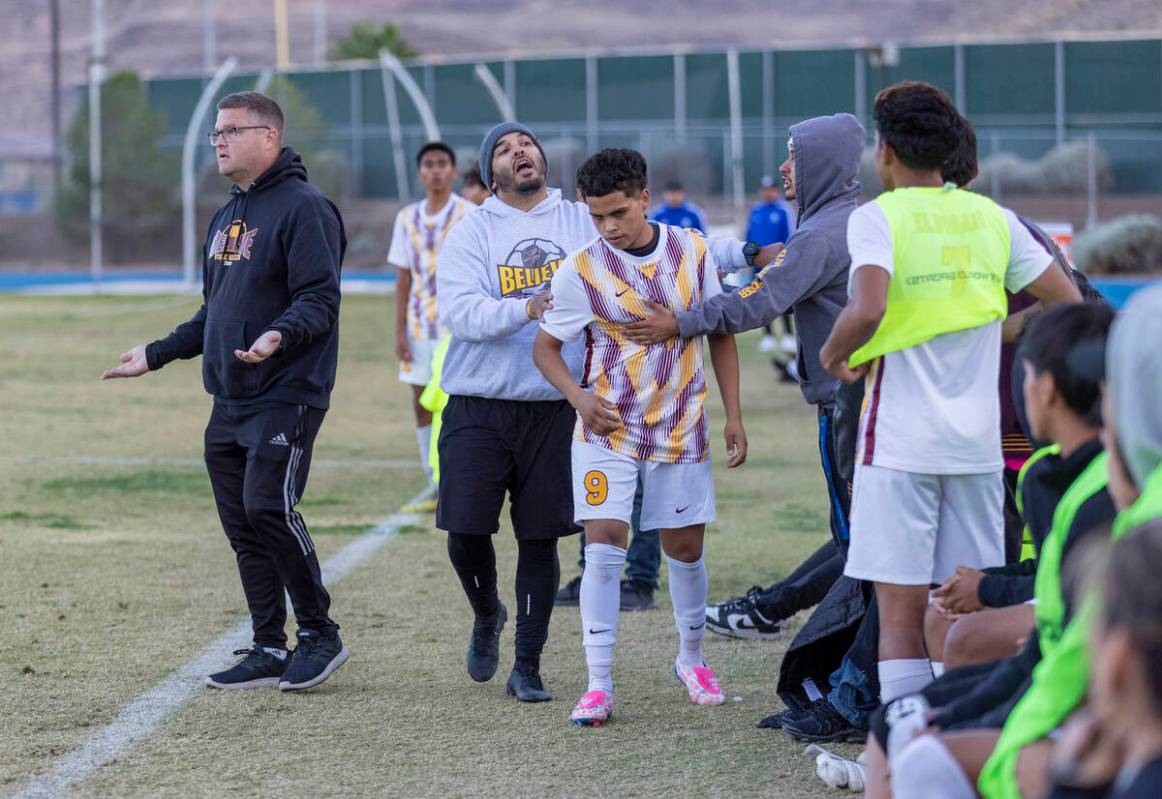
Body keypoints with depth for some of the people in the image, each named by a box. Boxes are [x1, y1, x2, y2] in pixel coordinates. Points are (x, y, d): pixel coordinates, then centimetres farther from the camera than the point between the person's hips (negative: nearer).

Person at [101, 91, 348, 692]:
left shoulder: (304, 209, -9)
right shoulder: (224, 219, 19)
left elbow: (319, 301, -18)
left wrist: (279, 336, -35)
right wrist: (155, 355, 24)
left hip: (286, 398, -9)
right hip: (228, 402, 9)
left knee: (268, 507, -17)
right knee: (242, 527, 6)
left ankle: (319, 633, -2)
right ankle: (270, 651, 12)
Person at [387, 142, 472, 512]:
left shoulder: (469, 216, -4)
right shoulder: (407, 218, 9)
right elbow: (403, 280, 11)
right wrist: (400, 331, 5)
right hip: (421, 327, 5)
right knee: (423, 405, 6)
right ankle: (436, 488, 14)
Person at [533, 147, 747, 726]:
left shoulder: (693, 251, -2)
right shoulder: (581, 270, -9)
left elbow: (720, 332, 8)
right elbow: (545, 346, -1)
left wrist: (734, 415, 5)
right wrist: (579, 397, -19)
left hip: (681, 431, 2)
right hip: (608, 433, -2)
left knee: (686, 549, 11)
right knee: (604, 547, -12)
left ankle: (691, 658, 34)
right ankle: (599, 685, -9)